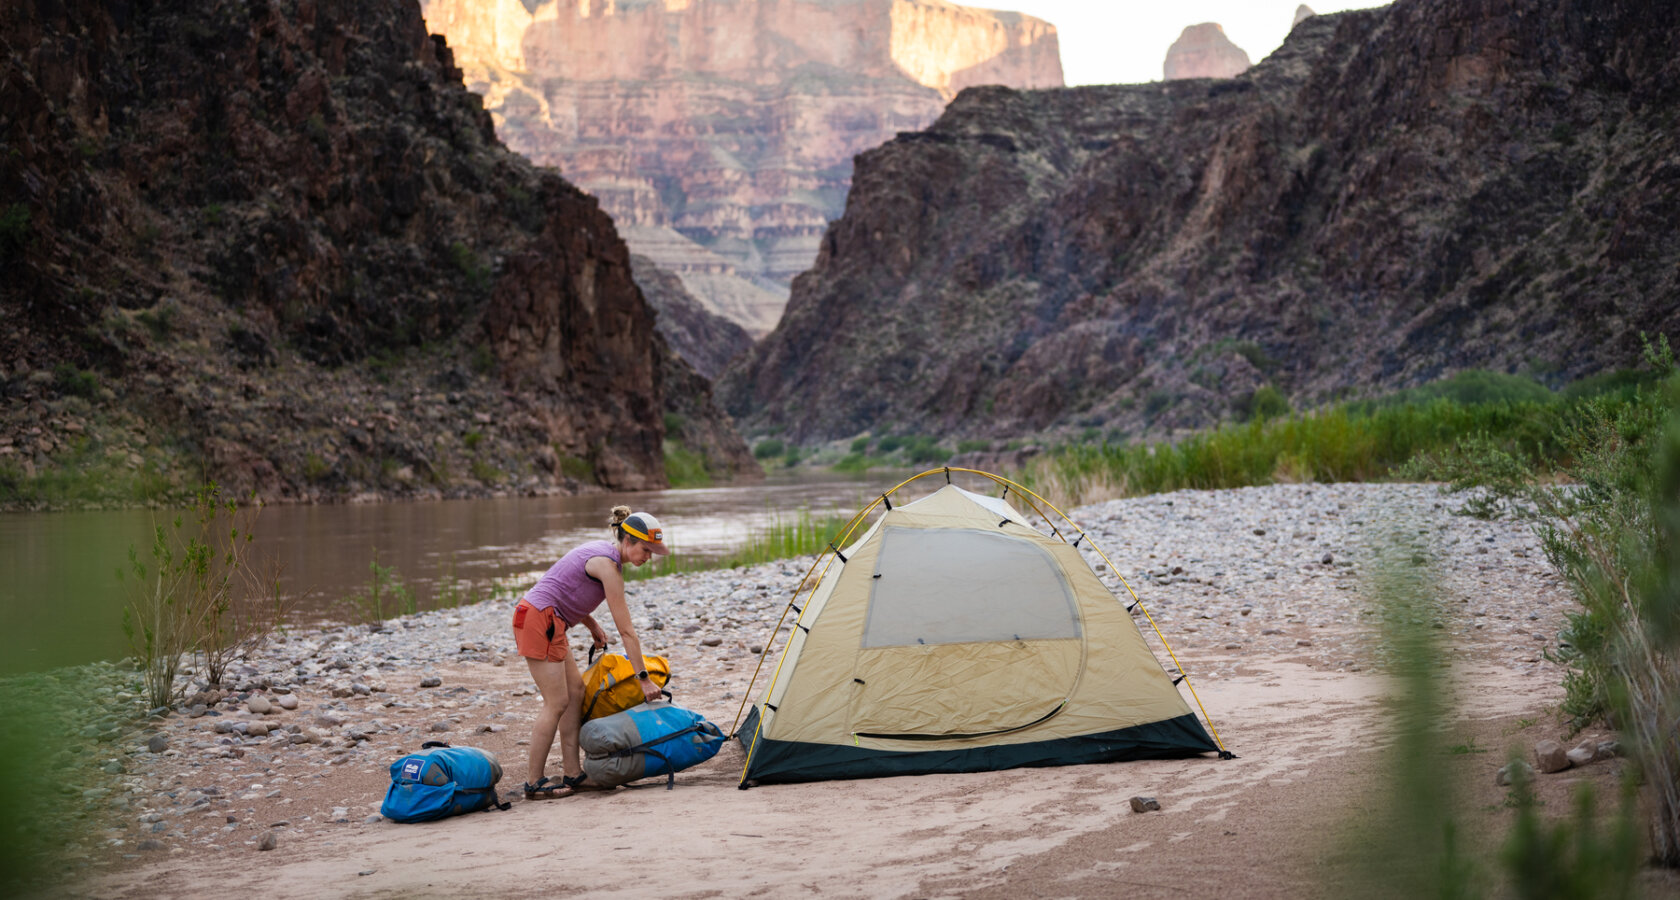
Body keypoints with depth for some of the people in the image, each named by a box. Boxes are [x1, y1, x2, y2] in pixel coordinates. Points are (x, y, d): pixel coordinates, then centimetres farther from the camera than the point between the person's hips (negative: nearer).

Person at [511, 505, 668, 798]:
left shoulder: (604, 552, 11)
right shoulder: (607, 565, -18)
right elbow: (626, 631, -17)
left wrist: (591, 624, 11)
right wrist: (643, 678, -14)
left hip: (547, 619, 10)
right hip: (539, 619, -10)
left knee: (576, 690, 10)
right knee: (557, 702, -6)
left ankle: (572, 773, 12)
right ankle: (534, 782, 1)